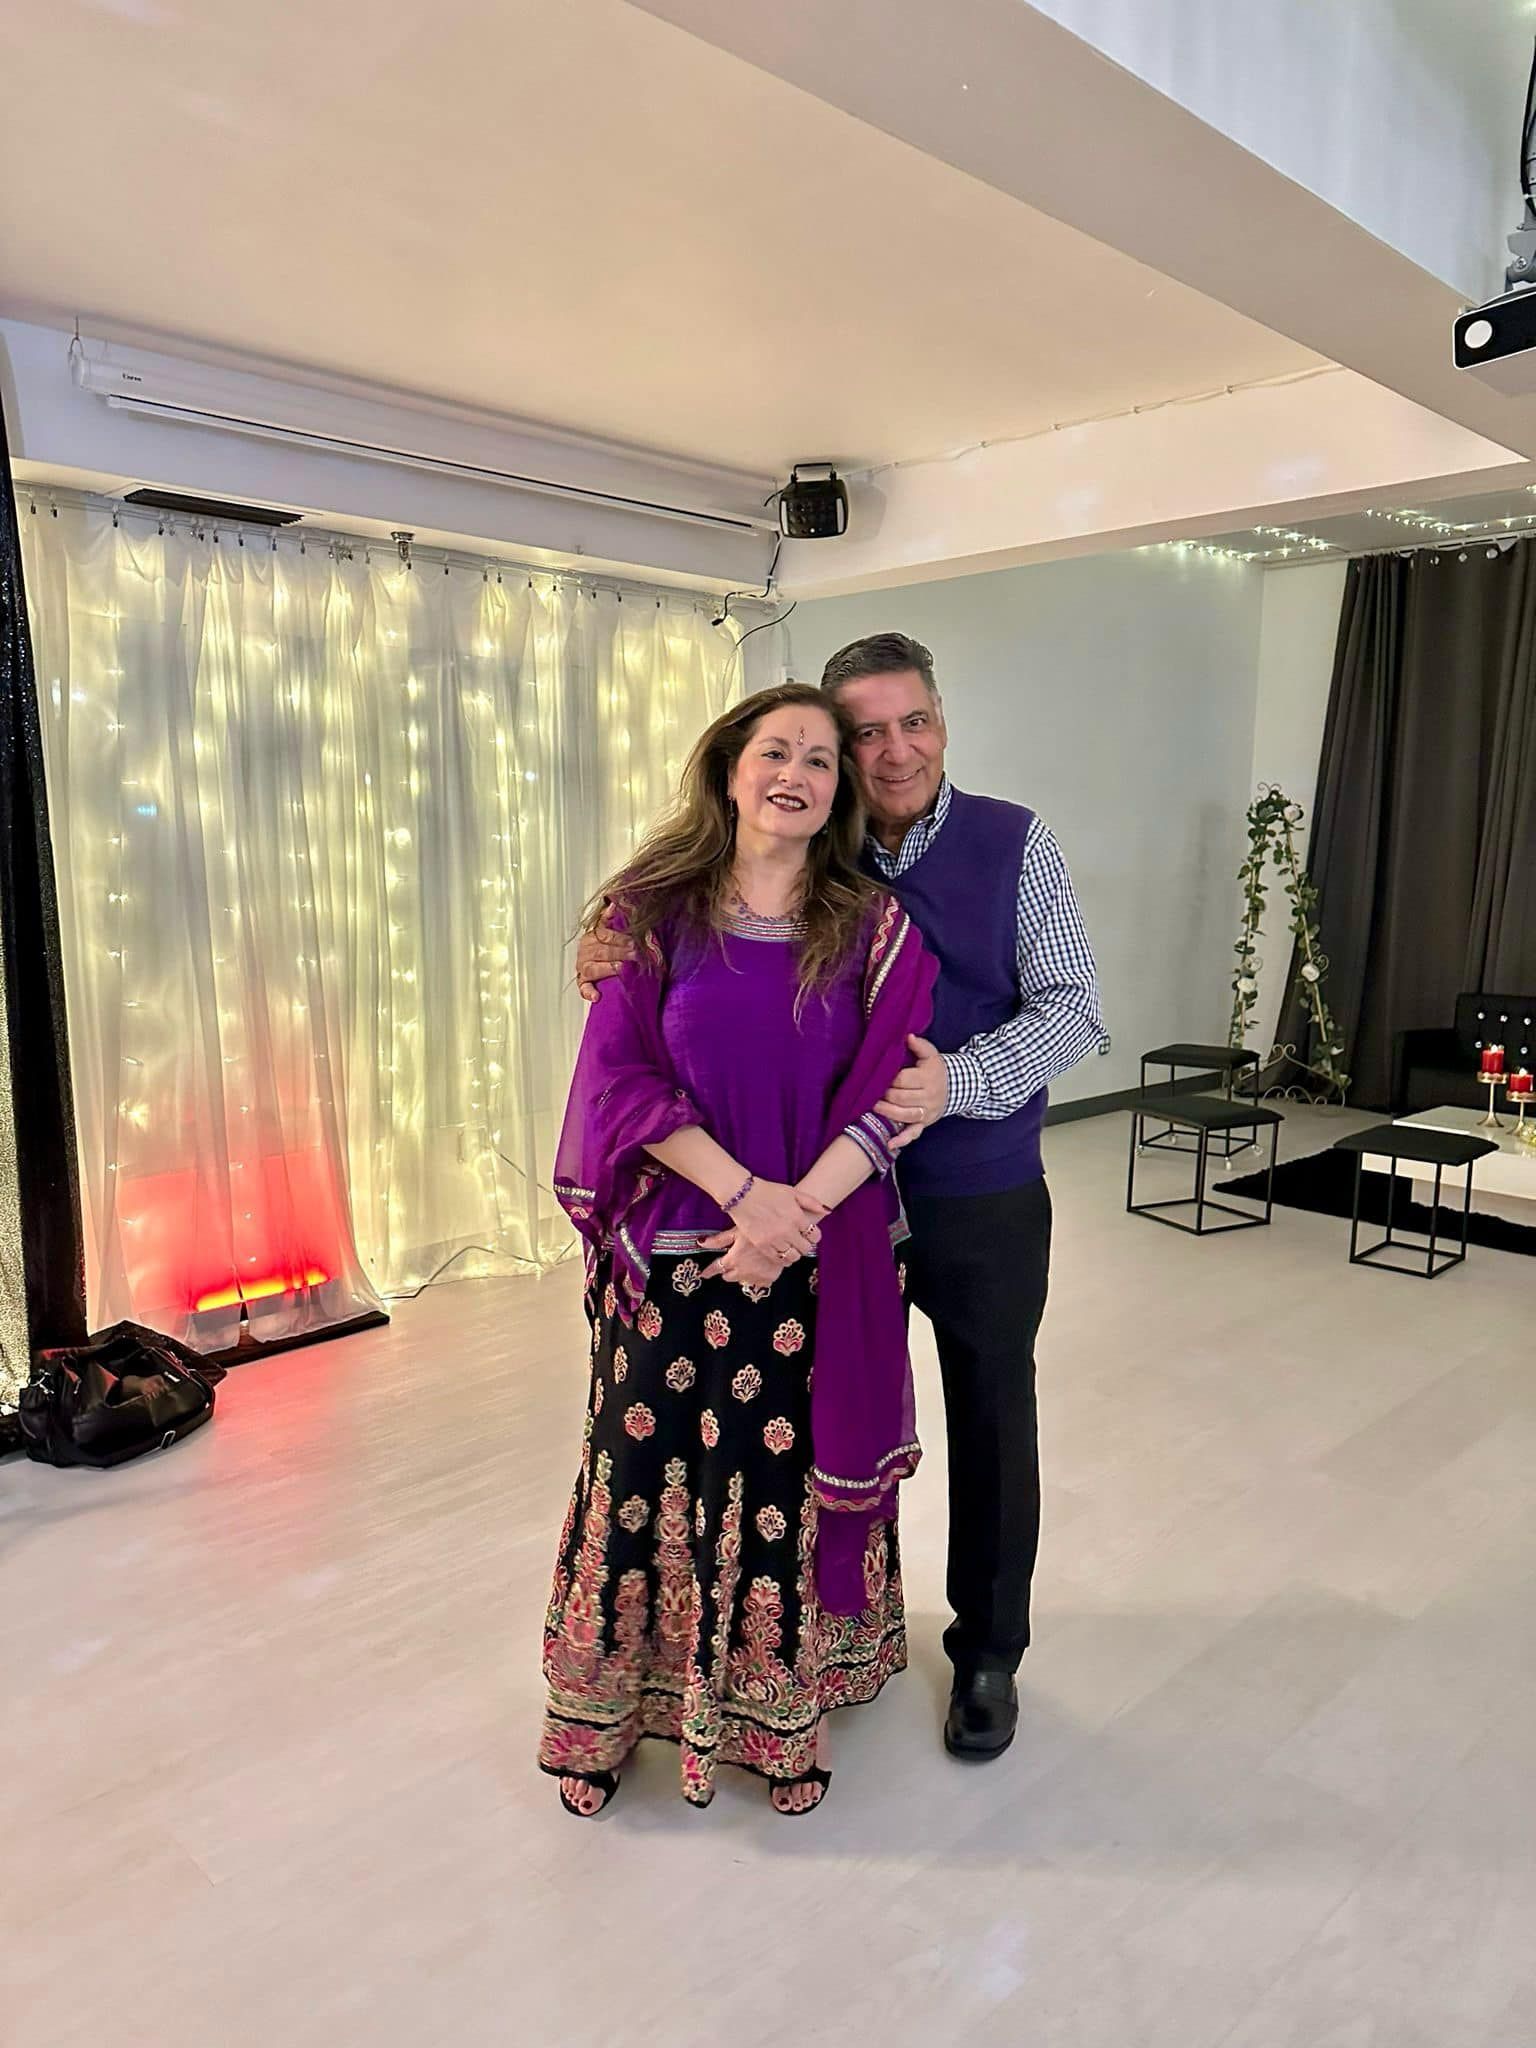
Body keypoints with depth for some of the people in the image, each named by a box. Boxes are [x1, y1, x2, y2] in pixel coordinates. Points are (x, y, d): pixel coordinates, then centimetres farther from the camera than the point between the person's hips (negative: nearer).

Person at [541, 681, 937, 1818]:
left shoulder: (874, 929, 1)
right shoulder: (653, 911, -1)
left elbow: (887, 1095, -5)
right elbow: (619, 1076, -7)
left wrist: (796, 1213, -17)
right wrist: (743, 1192, -17)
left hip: (821, 1261, 1)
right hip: (671, 1252, 0)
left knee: (790, 1476, 9)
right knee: (649, 1470, 8)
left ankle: (781, 1714, 33)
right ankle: (616, 1706, 33)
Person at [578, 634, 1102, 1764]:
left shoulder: (1013, 843, -7)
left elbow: (1073, 1010, -12)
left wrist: (958, 1082, -28)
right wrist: (614, 961, -18)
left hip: (984, 1199, -2)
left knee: (992, 1419, 13)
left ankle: (988, 1650, 36)